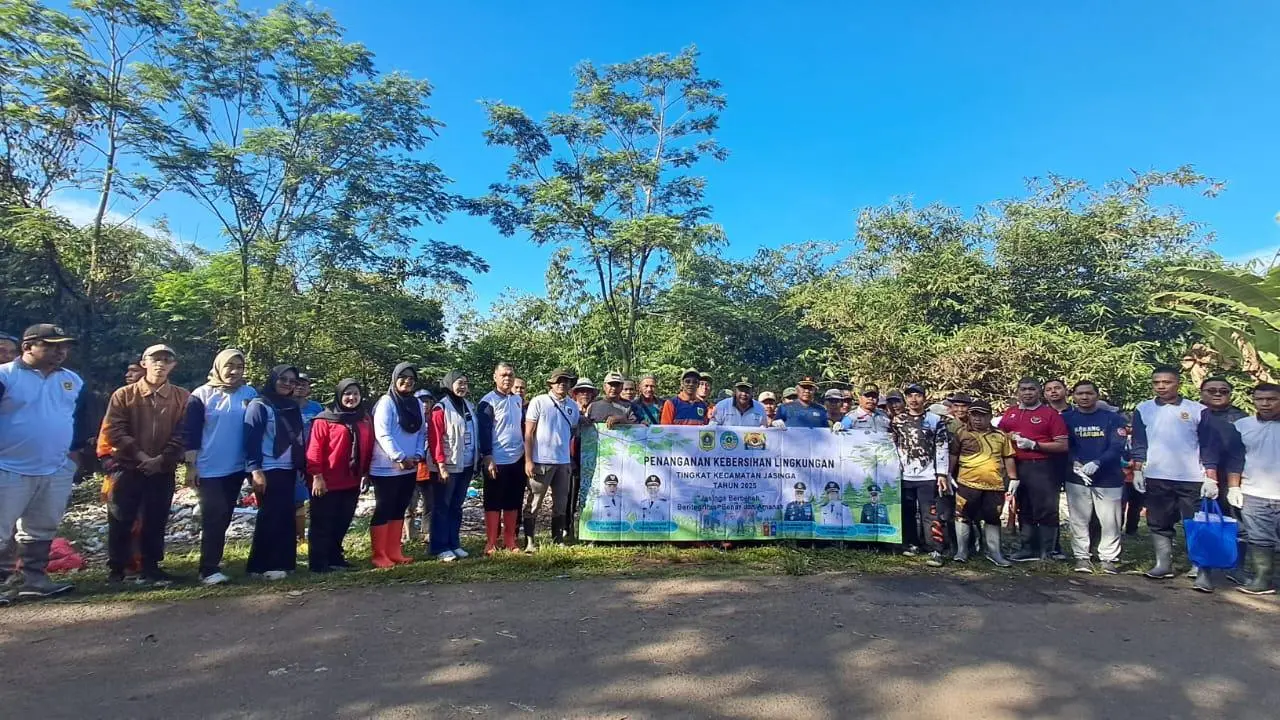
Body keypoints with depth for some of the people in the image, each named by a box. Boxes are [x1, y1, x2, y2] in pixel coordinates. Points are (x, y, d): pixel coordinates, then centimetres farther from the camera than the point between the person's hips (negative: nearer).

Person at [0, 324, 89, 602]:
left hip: (57, 471, 5)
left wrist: (77, 450, 13)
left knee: (42, 530, 15)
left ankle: (35, 579, 25)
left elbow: (80, 419, 18)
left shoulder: (73, 381, 9)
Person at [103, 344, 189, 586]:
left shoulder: (182, 398, 2)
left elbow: (183, 435, -2)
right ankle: (116, 568, 19)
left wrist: (162, 460, -12)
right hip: (128, 468, 0)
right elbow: (114, 430, -5)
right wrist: (140, 455, -13)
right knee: (120, 520, 5)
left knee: (156, 521, 7)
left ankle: (151, 567, 18)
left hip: (163, 471, 1)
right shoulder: (123, 395, 1)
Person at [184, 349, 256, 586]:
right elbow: (190, 432, -4)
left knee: (223, 518, 12)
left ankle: (212, 562, 25)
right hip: (209, 469, -3)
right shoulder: (202, 395, -3)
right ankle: (209, 569, 0)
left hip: (236, 468, 3)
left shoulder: (250, 394, 4)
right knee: (214, 518, -7)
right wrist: (191, 466, -8)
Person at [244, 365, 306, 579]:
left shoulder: (293, 407, 14)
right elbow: (251, 439, -13)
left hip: (288, 471, 7)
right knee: (271, 517, -5)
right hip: (268, 471, -7)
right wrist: (255, 470, -19)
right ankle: (262, 566, 4)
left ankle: (282, 562, 16)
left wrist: (303, 467, 14)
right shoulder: (259, 405, -6)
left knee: (284, 517, 9)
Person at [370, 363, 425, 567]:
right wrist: (400, 458, -21)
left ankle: (395, 552, 22)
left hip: (409, 469, 7)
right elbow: (383, 434, -17)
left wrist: (418, 454, -5)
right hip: (386, 469, -7)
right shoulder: (386, 402, -10)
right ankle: (379, 556, 9)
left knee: (399, 511, 13)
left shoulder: (417, 403, 10)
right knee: (383, 511, 1)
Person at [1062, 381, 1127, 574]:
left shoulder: (1113, 419, 3)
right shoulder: (1066, 418, 5)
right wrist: (1076, 465, -17)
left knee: (1110, 521, 2)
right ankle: (1081, 557, 12)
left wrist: (1096, 463, -23)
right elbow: (1064, 446, 1)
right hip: (1076, 479, 0)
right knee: (1079, 521, 4)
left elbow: (1117, 447, -7)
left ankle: (1108, 558, 14)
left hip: (1109, 478, 0)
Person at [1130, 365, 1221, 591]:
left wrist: (1211, 478, -6)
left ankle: (1201, 572, 4)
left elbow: (1209, 447, -1)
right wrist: (1138, 470, 2)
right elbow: (1139, 444, 8)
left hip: (1192, 479, -2)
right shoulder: (1143, 409, 4)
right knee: (1159, 525, 10)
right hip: (1156, 478, 2)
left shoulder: (1197, 410, -1)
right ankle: (1163, 565, 20)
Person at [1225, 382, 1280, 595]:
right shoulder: (1242, 425, 5)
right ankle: (1263, 579, 11)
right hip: (1253, 495, 1)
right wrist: (1233, 487, 1)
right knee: (1259, 540, 5)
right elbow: (1235, 458, 7)